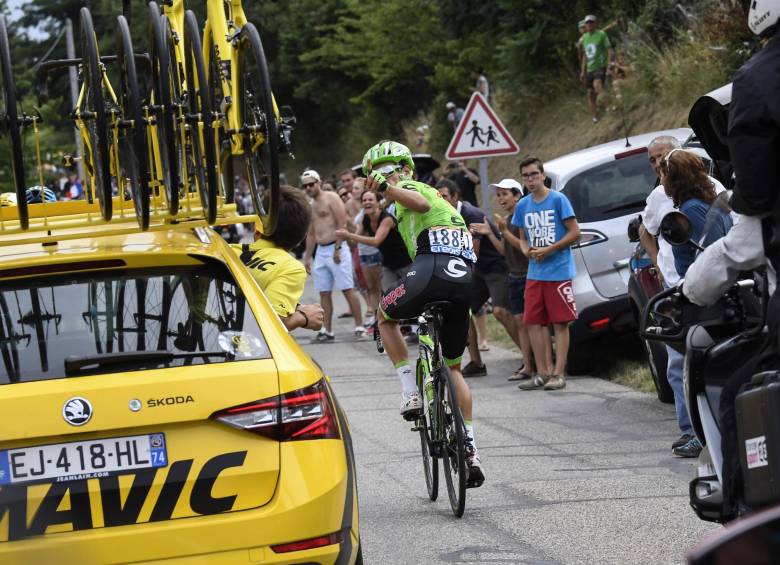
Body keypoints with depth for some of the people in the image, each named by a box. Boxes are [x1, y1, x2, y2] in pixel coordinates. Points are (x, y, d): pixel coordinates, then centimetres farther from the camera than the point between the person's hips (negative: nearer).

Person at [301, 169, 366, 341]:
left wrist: (337, 249, -18)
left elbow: (342, 224, -12)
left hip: (336, 249, -7)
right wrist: (307, 257, 20)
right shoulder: (310, 206, 18)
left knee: (347, 289, -9)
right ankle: (326, 330, 8)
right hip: (321, 251, 7)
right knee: (324, 293, 5)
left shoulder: (331, 198, -4)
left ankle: (359, 326, -8)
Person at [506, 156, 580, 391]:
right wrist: (526, 250, -3)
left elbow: (574, 232, -6)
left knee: (560, 323, -3)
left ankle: (558, 374, -2)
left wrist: (548, 250, -14)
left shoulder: (558, 199, -5)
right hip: (534, 273, 6)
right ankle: (542, 373, 10)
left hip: (558, 272, -6)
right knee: (533, 322, 3)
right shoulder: (523, 206, 11)